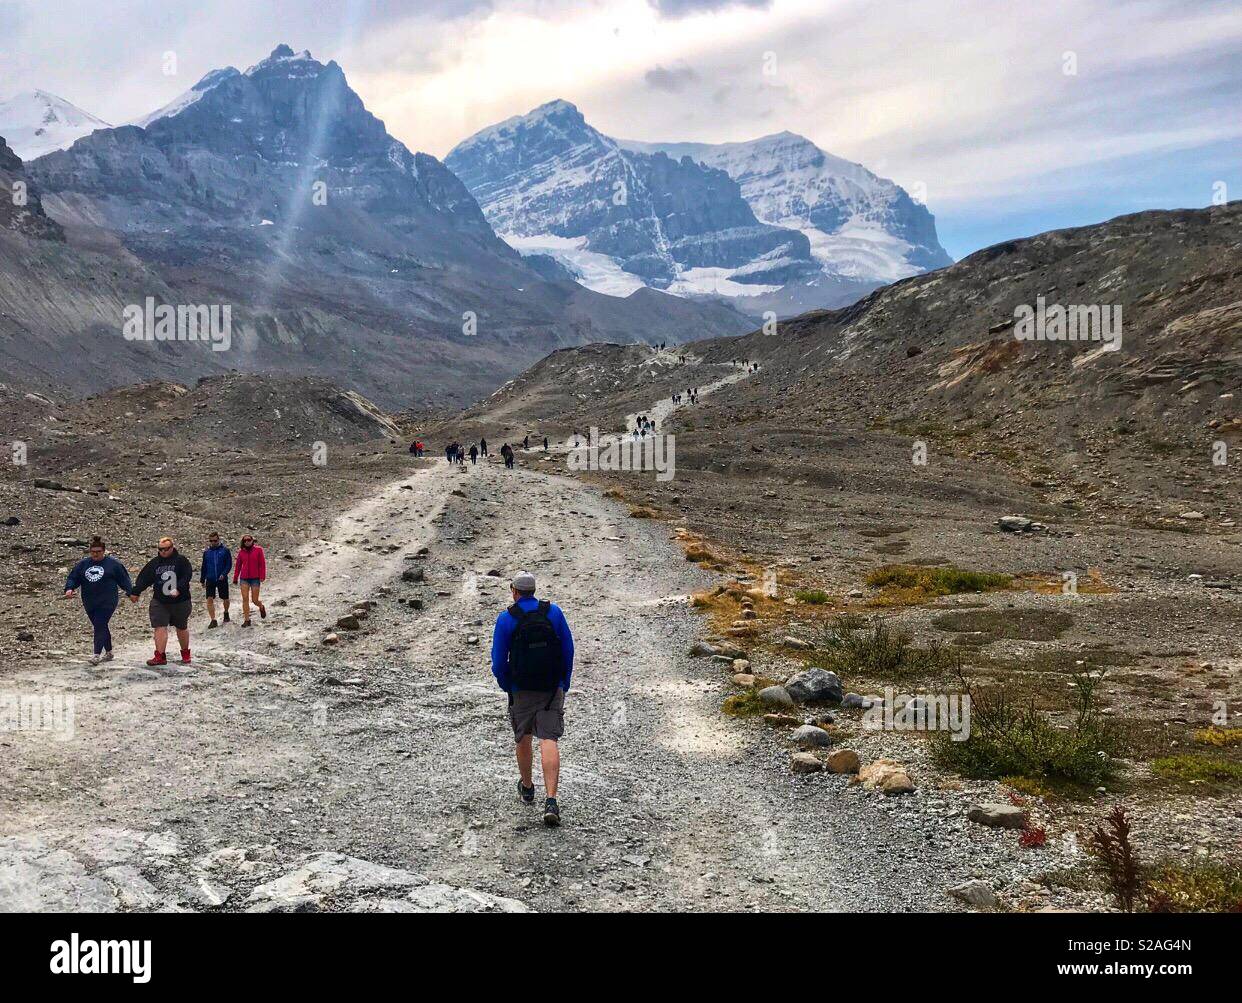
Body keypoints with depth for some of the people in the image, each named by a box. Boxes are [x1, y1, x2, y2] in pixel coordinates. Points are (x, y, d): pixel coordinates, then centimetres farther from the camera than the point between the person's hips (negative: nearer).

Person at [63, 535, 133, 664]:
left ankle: (97, 655, -16)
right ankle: (108, 652, 27)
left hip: (107, 602, -5)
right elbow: (72, 577, 8)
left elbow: (124, 579, 1)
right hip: (89, 603, 5)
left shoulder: (113, 563, -1)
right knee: (101, 627, 14)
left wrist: (131, 592, -4)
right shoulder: (83, 564, 9)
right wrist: (69, 589, -11)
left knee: (100, 626, -15)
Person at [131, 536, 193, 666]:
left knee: (182, 628, 13)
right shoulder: (154, 563, 5)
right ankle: (160, 657, -9)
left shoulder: (181, 560, -6)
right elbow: (143, 578, 9)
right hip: (159, 602, 2)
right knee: (160, 627, -9)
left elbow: (187, 576, -16)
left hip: (180, 601, -2)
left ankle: (185, 653, 30)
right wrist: (135, 592, 5)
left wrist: (179, 589, -28)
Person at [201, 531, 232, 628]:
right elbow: (204, 567, 14)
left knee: (225, 599, 11)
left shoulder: (225, 550, -2)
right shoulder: (206, 552, 6)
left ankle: (226, 613, 39)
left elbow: (229, 564, -4)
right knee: (209, 600, -9)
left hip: (222, 579, -2)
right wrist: (202, 580, 12)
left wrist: (224, 574, -19)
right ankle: (213, 620, -5)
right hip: (210, 580, 2)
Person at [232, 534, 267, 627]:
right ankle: (246, 620, 3)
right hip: (244, 578, 2)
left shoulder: (258, 550, -3)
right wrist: (235, 578, 9)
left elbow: (262, 564, -4)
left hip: (255, 578, -2)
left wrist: (262, 576, -11)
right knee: (245, 599, -3)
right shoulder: (241, 552, 5)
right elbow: (238, 566, 11)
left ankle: (261, 607, 35)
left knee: (254, 600, 0)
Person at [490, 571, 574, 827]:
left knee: (523, 739, 20)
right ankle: (550, 801, -18)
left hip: (521, 690, 0)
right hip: (553, 689, 1)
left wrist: (507, 687, 11)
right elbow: (568, 651, 1)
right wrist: (565, 683, 11)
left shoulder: (506, 619, -8)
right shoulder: (554, 612, -2)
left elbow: (499, 662, -6)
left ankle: (527, 787, 39)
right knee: (549, 741, -5)